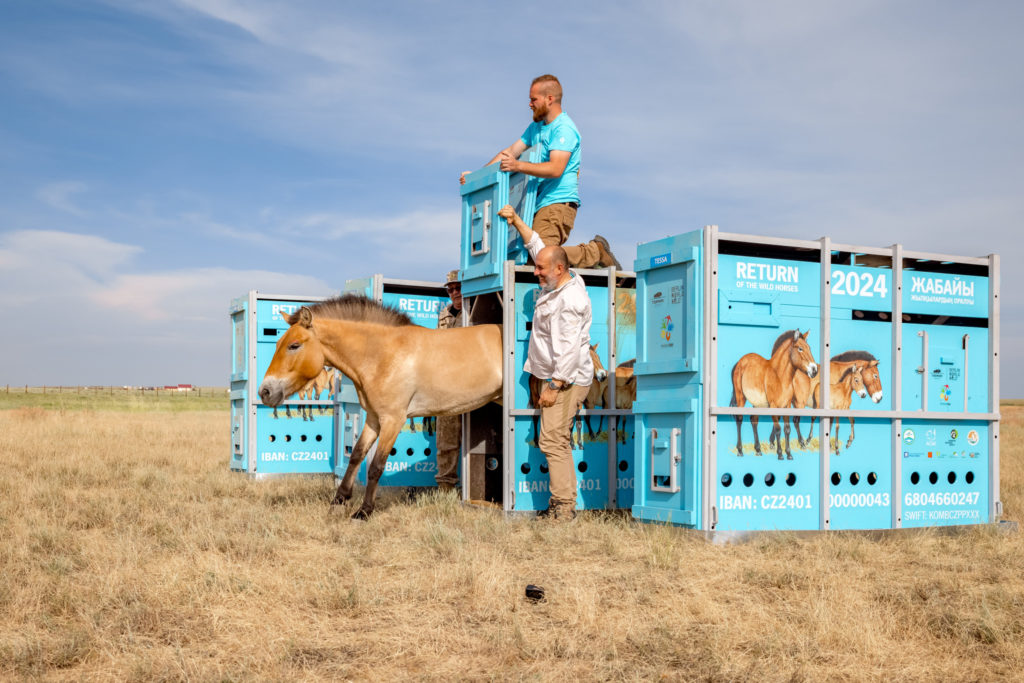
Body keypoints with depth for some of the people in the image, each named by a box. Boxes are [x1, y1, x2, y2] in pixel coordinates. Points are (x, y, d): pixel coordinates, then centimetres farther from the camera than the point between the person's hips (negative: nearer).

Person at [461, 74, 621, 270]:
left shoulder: (564, 129, -9)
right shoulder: (536, 127, 21)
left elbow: (555, 169, -21)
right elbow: (510, 152, 22)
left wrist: (518, 166, -31)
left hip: (558, 202, -10)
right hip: (541, 203, 10)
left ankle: (595, 252, -4)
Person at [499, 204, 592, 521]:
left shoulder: (570, 299, -20)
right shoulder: (554, 285, 10)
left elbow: (569, 348, -24)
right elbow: (536, 245, 25)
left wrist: (554, 386, -24)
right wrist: (515, 220, 25)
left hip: (567, 380, -10)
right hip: (556, 378, 10)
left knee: (553, 440, -13)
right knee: (554, 441, 10)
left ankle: (564, 506, -12)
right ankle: (561, 503, 14)